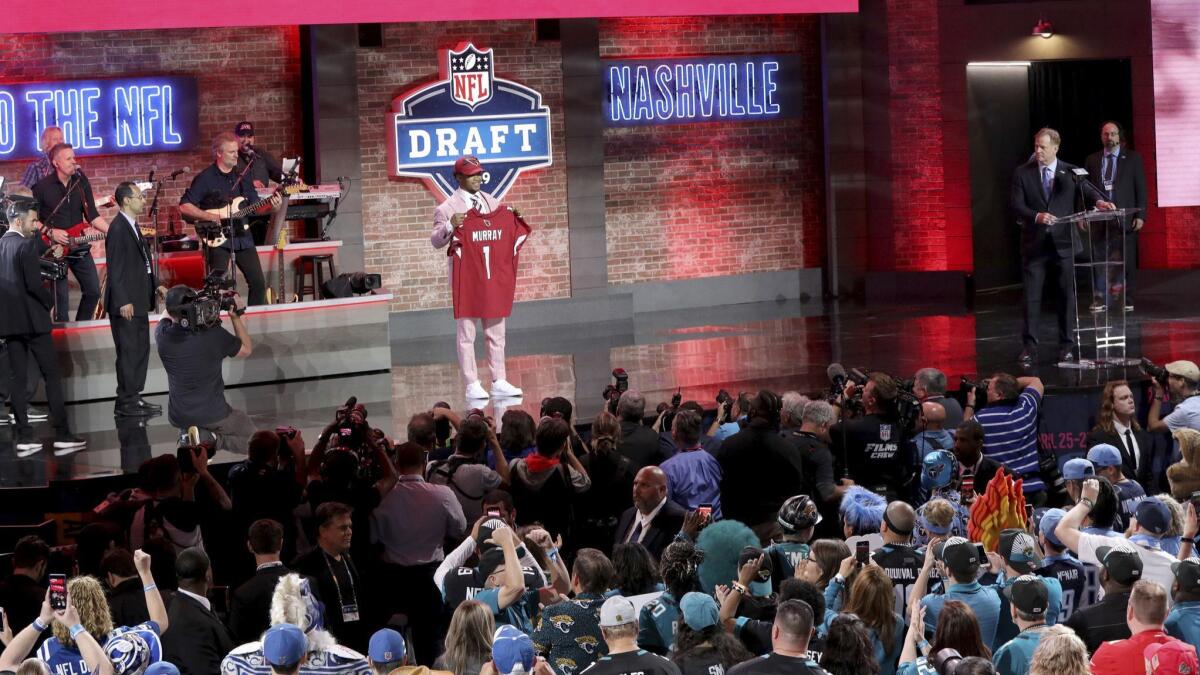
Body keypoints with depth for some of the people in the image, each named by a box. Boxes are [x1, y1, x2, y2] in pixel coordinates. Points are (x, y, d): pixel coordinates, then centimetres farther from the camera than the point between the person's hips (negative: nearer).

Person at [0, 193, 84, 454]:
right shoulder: (26, 245, -13)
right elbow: (34, 284, -19)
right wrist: (51, 302, -3)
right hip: (32, 319, -7)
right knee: (52, 375, -1)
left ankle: (24, 437, 4)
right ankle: (62, 435, -3)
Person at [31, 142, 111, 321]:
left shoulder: (81, 183, 3)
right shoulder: (42, 187, -9)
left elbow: (92, 215, 5)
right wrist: (51, 233, -17)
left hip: (79, 248, 4)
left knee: (93, 290, 5)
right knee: (60, 298, -2)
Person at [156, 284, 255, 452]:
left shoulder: (162, 335, -15)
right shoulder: (213, 335, -24)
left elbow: (168, 315, 12)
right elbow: (246, 350, -4)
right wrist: (236, 316, 0)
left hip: (178, 417, 4)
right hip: (212, 416, -4)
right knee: (250, 436, 19)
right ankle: (211, 439, -7)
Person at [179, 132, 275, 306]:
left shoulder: (242, 178, 13)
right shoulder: (205, 178, -5)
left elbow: (255, 207, 15)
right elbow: (184, 207, -9)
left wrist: (270, 205, -6)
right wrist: (209, 216, -18)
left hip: (242, 236, 5)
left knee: (258, 282, 2)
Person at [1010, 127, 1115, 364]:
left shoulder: (1070, 172, 4)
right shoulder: (1022, 173, 2)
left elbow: (1086, 189, -7)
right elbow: (1017, 206, -5)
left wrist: (1099, 201, -29)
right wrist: (1036, 216, -23)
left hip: (1063, 243, 0)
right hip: (1034, 244, 0)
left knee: (1067, 295, 5)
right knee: (1031, 296, 0)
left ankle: (1067, 345, 13)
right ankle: (1030, 346, 6)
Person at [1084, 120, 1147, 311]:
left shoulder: (1132, 158, 5)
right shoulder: (1092, 160, 10)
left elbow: (1141, 188, 2)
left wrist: (1140, 215, -5)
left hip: (1125, 217, -1)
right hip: (1099, 217, 1)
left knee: (1127, 259, 2)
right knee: (1100, 259, -1)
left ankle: (1128, 300, 9)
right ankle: (1100, 299, 4)